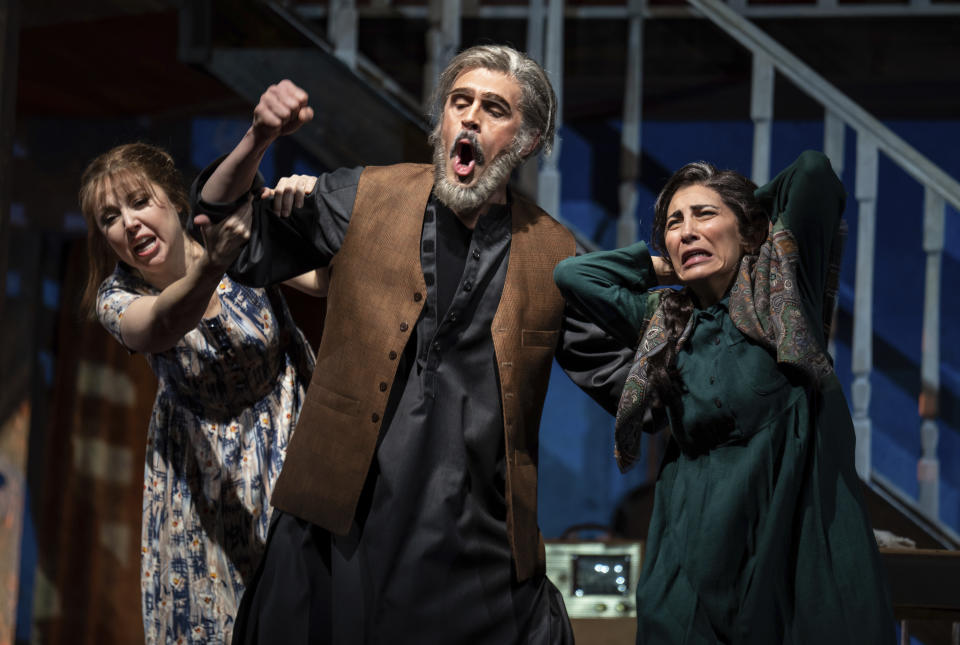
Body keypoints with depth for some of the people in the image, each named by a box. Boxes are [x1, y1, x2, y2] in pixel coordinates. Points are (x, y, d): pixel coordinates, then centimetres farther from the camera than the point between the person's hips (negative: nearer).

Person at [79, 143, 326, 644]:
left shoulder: (244, 234, -17)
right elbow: (161, 326, -39)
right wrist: (208, 269, -61)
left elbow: (329, 279, -27)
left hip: (287, 432, 0)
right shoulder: (116, 298, -16)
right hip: (203, 459, 0)